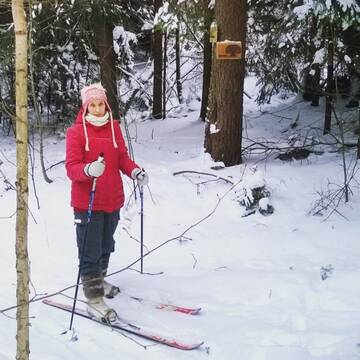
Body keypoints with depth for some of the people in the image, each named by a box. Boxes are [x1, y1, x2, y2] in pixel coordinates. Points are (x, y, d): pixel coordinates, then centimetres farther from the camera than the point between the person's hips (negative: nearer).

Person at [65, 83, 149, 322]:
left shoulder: (114, 127, 6)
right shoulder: (76, 131, -9)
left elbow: (122, 157, 8)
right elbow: (71, 167, -16)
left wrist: (135, 171, -13)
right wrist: (89, 170, -37)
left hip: (113, 200, 6)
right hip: (87, 202, -5)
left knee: (106, 246, 21)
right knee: (90, 251, -3)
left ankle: (98, 280, 43)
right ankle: (94, 298, 5)